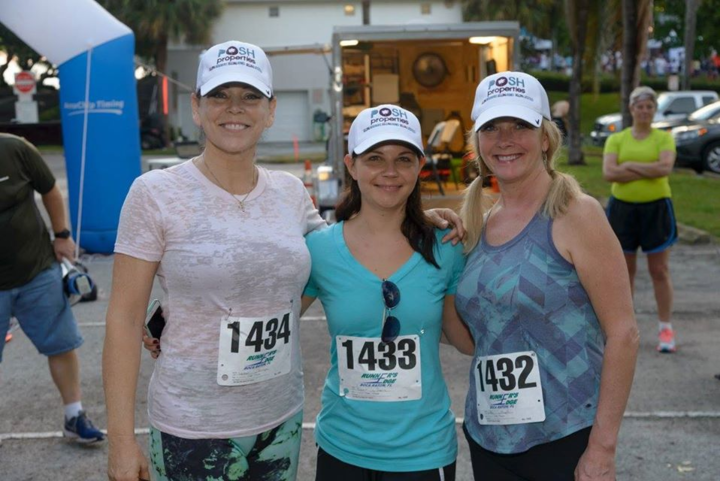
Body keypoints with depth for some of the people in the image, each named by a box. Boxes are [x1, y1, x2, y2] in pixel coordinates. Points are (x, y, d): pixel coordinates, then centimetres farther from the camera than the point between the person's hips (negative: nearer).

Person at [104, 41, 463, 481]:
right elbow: (125, 318, -8)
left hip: (283, 418, 4)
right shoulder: (155, 194, -10)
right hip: (191, 429, -3)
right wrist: (122, 438, -11)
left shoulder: (291, 193, 0)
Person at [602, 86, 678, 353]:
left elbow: (666, 167, -17)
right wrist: (650, 170, -14)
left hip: (656, 208, -1)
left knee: (660, 271, 2)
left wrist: (630, 165, -14)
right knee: (625, 271, 10)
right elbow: (608, 173, -12)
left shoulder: (664, 138, 3)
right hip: (622, 208, 1)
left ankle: (665, 329, 10)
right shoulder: (616, 139, 5)